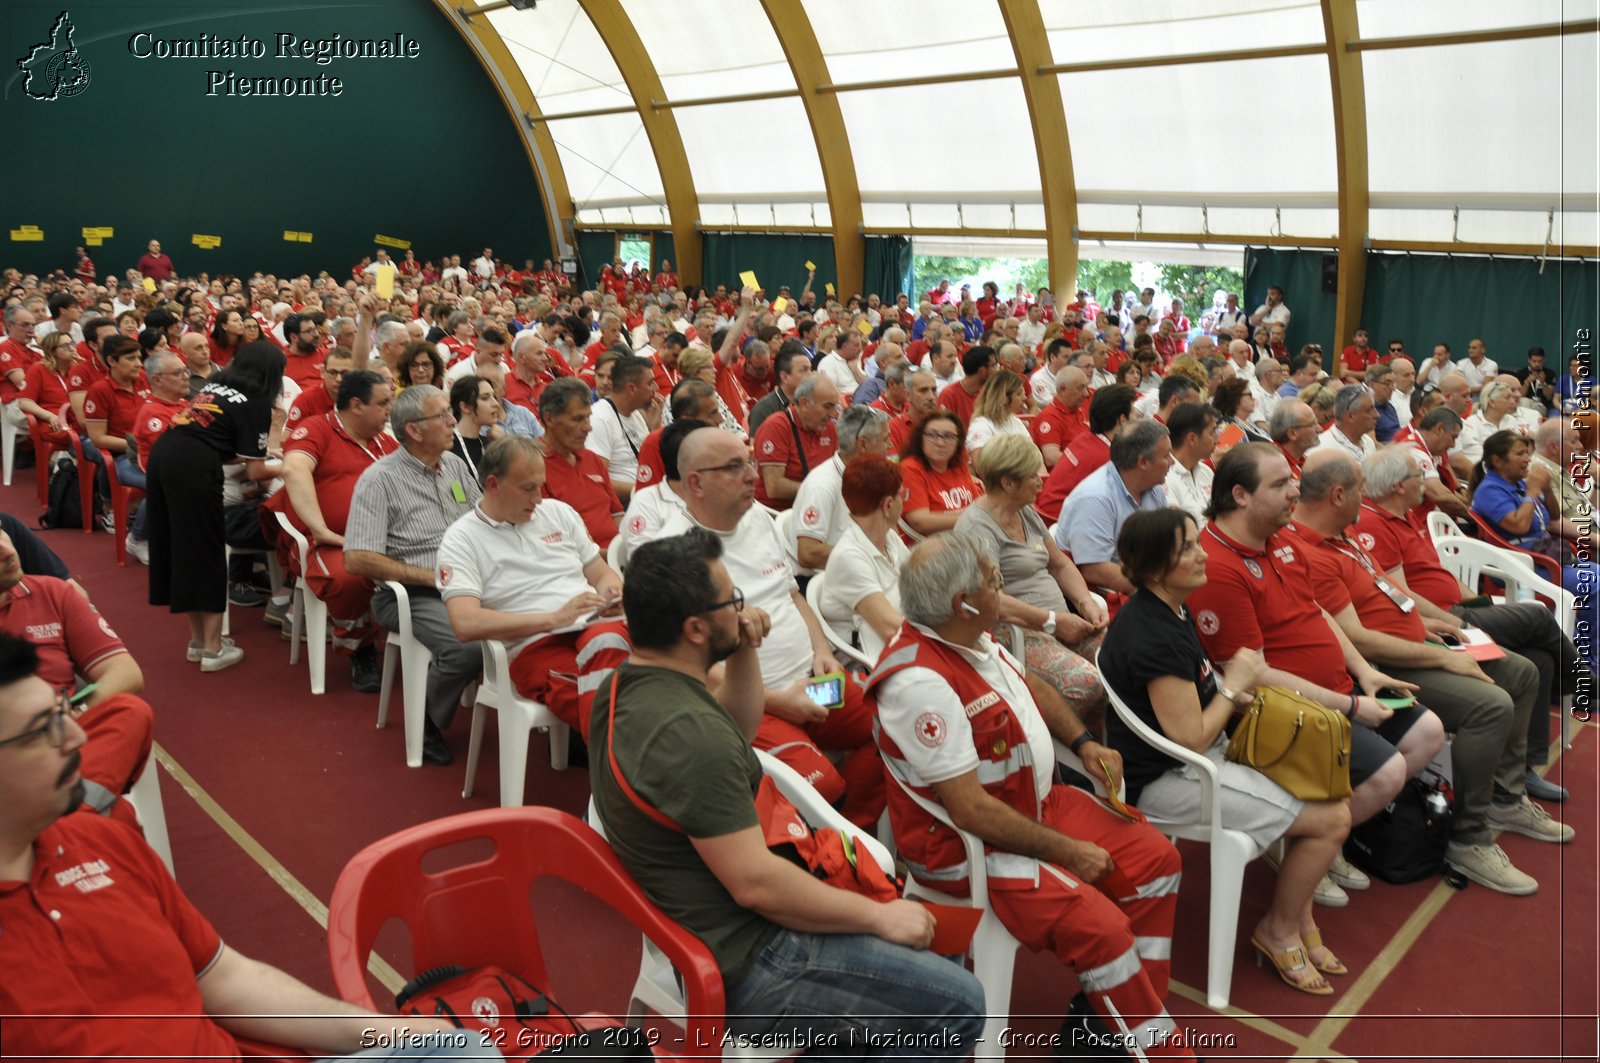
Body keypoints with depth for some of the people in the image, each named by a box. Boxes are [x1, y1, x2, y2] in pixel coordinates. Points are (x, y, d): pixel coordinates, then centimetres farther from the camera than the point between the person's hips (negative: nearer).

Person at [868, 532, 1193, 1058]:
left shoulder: (972, 636, -1)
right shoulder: (920, 682, -29)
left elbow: (1027, 687, 21)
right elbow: (971, 810, -28)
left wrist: (1083, 741, 8)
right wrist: (1066, 851, -18)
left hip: (1038, 804, 10)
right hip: (966, 845, -10)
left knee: (1154, 858, 7)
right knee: (1098, 924, -22)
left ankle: (1104, 1013, 16)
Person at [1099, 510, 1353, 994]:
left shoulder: (1171, 609, 5)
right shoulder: (1154, 638, -27)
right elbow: (1192, 738, -24)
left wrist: (1238, 678, -2)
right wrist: (1235, 685, -10)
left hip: (1200, 755, 10)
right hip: (1164, 781, -10)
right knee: (1332, 818, -8)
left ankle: (1298, 915, 22)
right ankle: (1279, 929, 14)